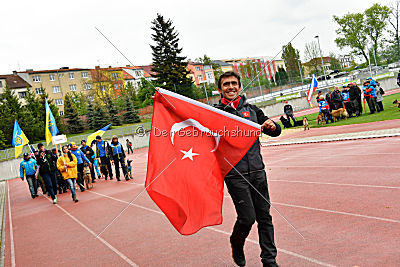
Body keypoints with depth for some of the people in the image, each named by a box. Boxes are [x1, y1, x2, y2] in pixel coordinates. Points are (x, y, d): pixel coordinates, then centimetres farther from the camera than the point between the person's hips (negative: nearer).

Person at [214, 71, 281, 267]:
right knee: (247, 217, -6)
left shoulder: (251, 109, 12)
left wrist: (272, 126, -7)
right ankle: (236, 244, 26)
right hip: (235, 174, -4)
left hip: (257, 171, 4)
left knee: (264, 216, 8)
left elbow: (275, 131, 14)